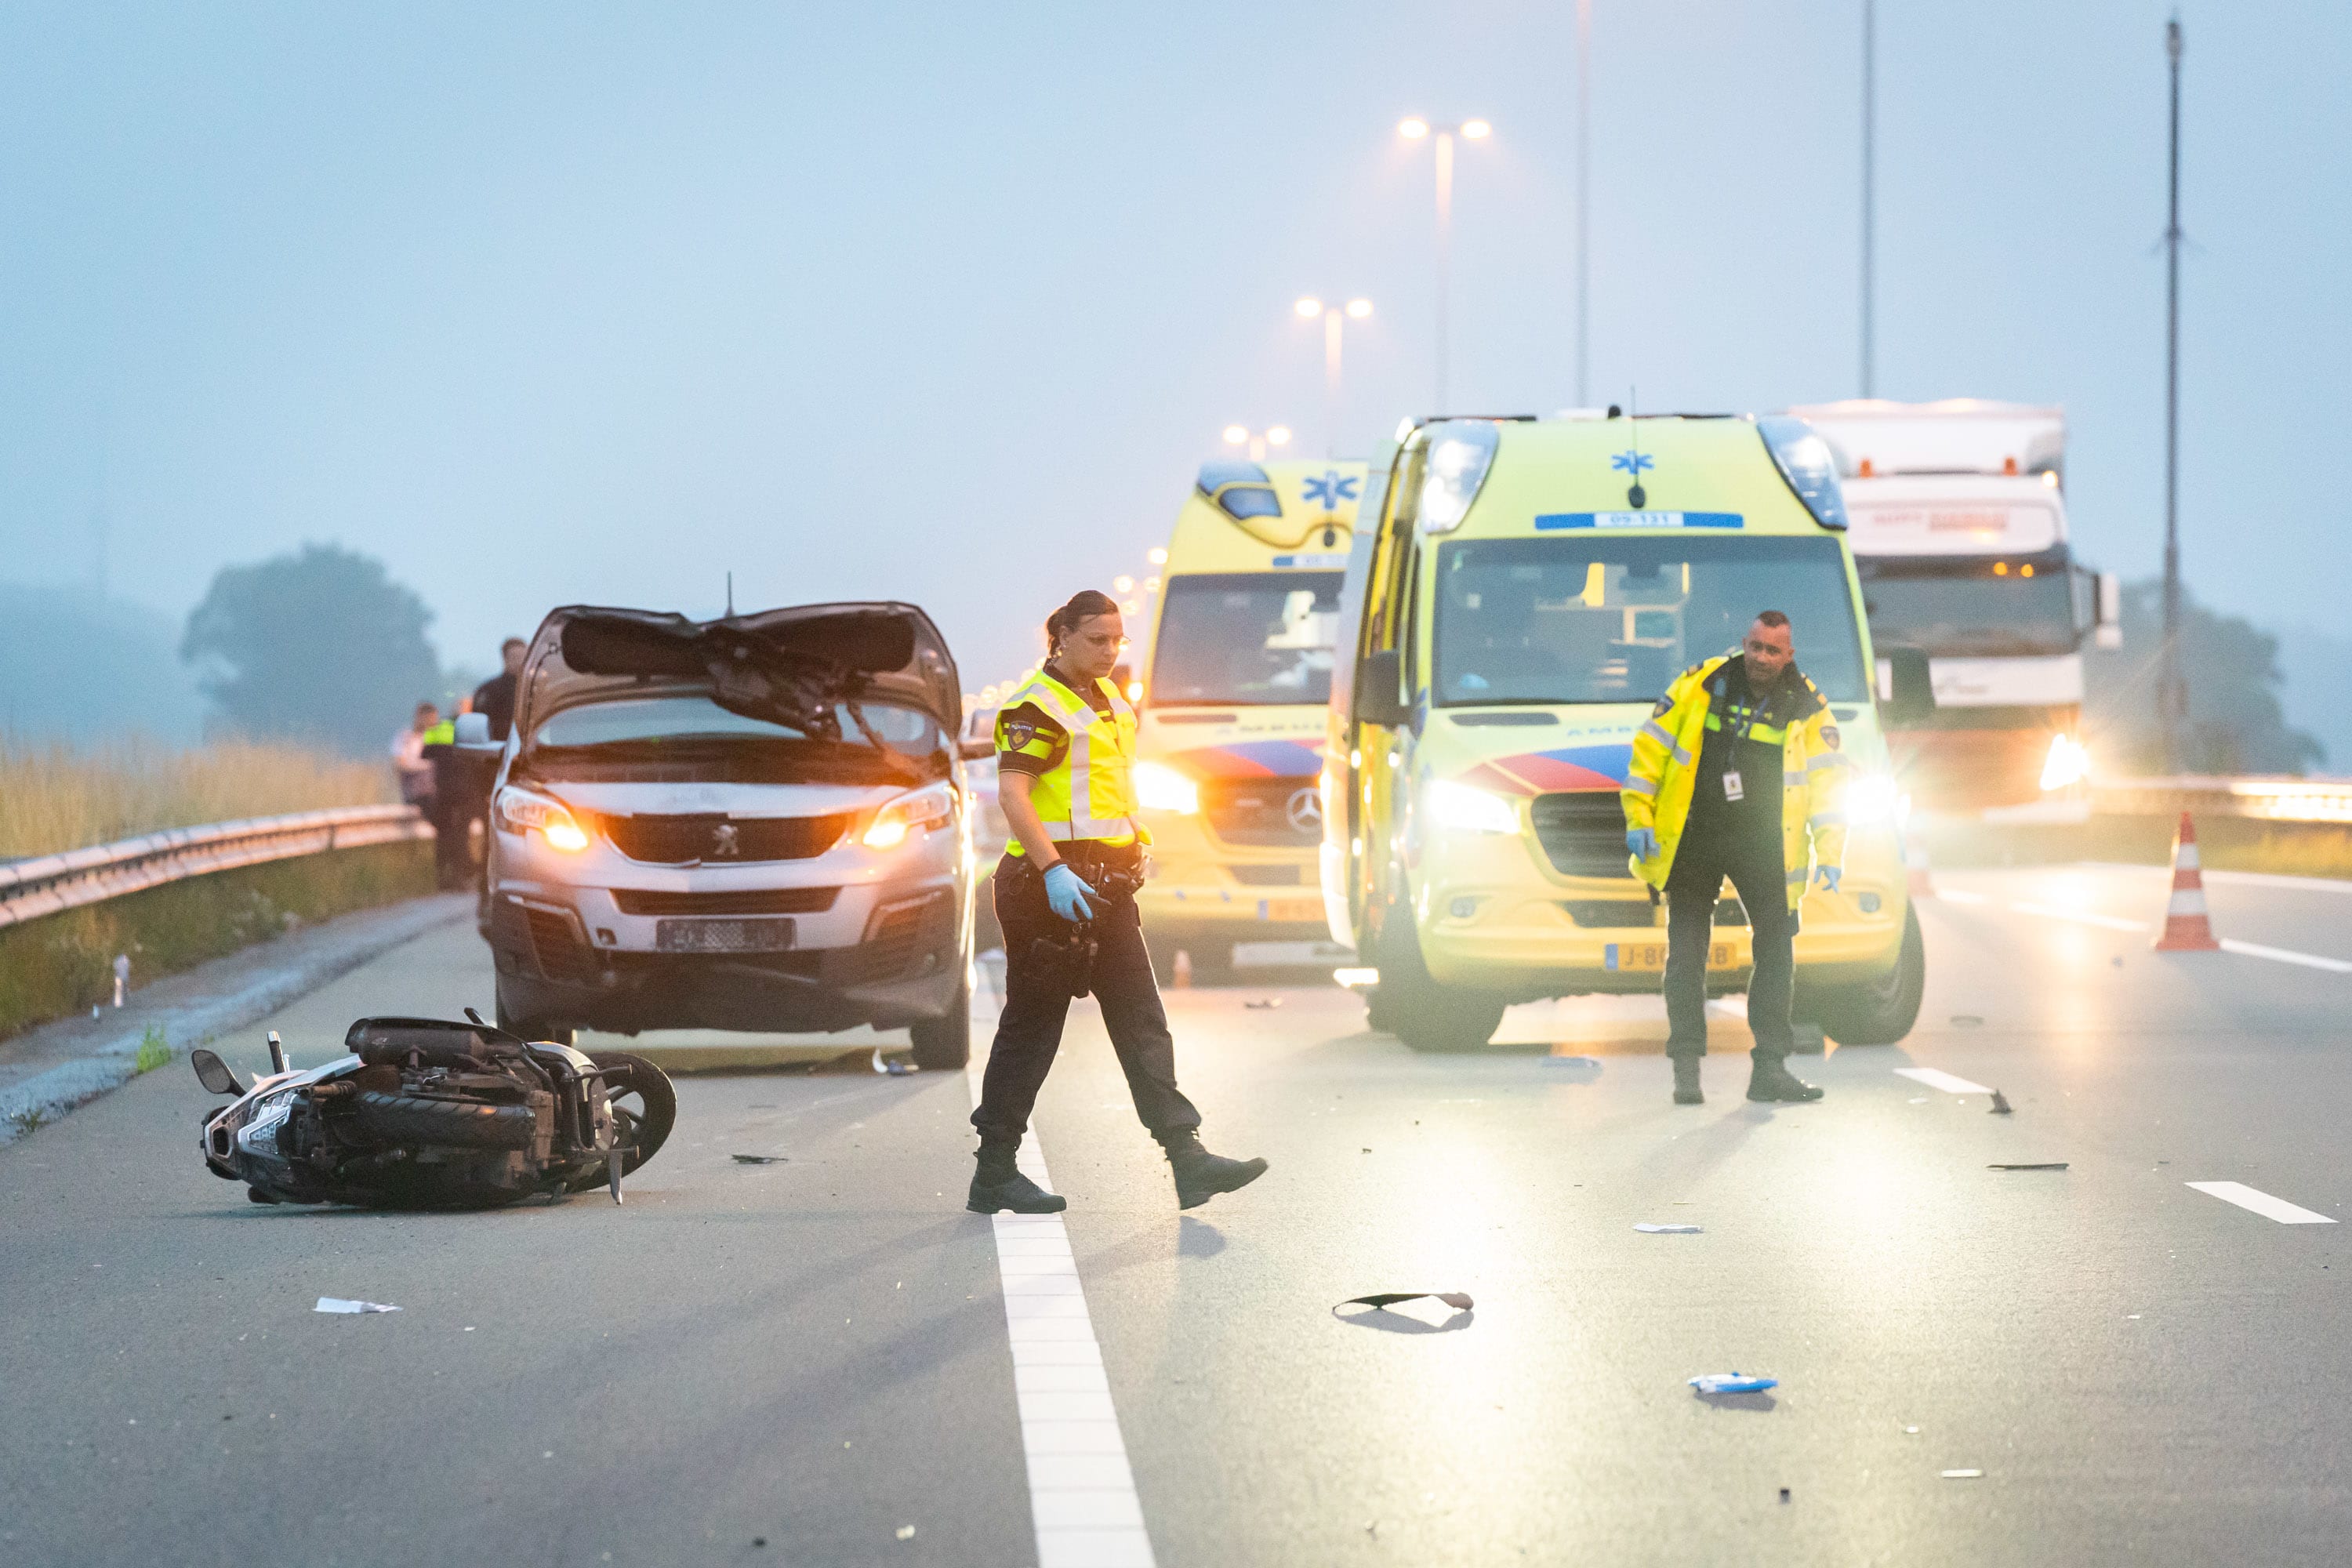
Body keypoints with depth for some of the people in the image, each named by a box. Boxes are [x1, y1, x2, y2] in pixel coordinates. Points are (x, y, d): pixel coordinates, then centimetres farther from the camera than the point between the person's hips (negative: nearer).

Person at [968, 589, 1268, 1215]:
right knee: (1031, 1028, -2)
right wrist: (1053, 871, -28)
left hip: (1105, 884, 9)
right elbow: (1013, 795, -20)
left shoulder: (1109, 699, 16)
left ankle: (1187, 1159, -1)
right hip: (1051, 885, -9)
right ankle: (994, 1175, 6)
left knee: (1142, 1022, 3)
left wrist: (1132, 849, 23)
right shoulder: (1035, 707, -12)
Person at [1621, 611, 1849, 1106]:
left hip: (1761, 841, 1)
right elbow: (1651, 746, 0)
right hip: (1693, 837, -1)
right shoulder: (1700, 684, -5)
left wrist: (1830, 851, -12)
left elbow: (1828, 778, -2)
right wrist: (1639, 818, -6)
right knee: (1687, 950, -1)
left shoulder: (1806, 707, -3)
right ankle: (1687, 1070, 3)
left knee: (1777, 948, -1)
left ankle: (1770, 1067, 5)